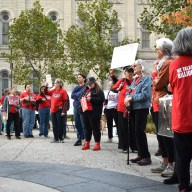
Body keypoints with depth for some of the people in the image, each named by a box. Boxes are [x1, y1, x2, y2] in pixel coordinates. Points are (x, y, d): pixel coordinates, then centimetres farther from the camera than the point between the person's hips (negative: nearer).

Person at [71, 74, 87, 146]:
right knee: (77, 124, 8)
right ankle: (79, 139, 15)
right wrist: (78, 97, -7)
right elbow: (72, 95, 4)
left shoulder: (86, 87, -4)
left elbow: (81, 94, -16)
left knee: (83, 125, -7)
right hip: (76, 107, 7)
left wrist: (75, 95, -4)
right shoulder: (76, 87, 17)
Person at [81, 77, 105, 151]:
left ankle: (97, 144, 2)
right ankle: (87, 143, 19)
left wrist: (91, 99, -18)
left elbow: (101, 99, -15)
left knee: (95, 128, -4)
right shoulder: (86, 90, 19)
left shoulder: (99, 91, -3)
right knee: (87, 128, 11)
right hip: (86, 112, 7)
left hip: (94, 113, -7)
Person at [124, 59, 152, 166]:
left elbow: (145, 94, -20)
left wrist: (131, 98, -16)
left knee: (140, 131, -11)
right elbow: (129, 91, 18)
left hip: (142, 108, -9)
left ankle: (146, 156, -3)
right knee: (136, 132, 10)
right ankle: (141, 154, 18)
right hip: (134, 108, 9)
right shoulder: (135, 80, 17)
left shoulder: (146, 79, -9)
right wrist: (127, 98, -4)